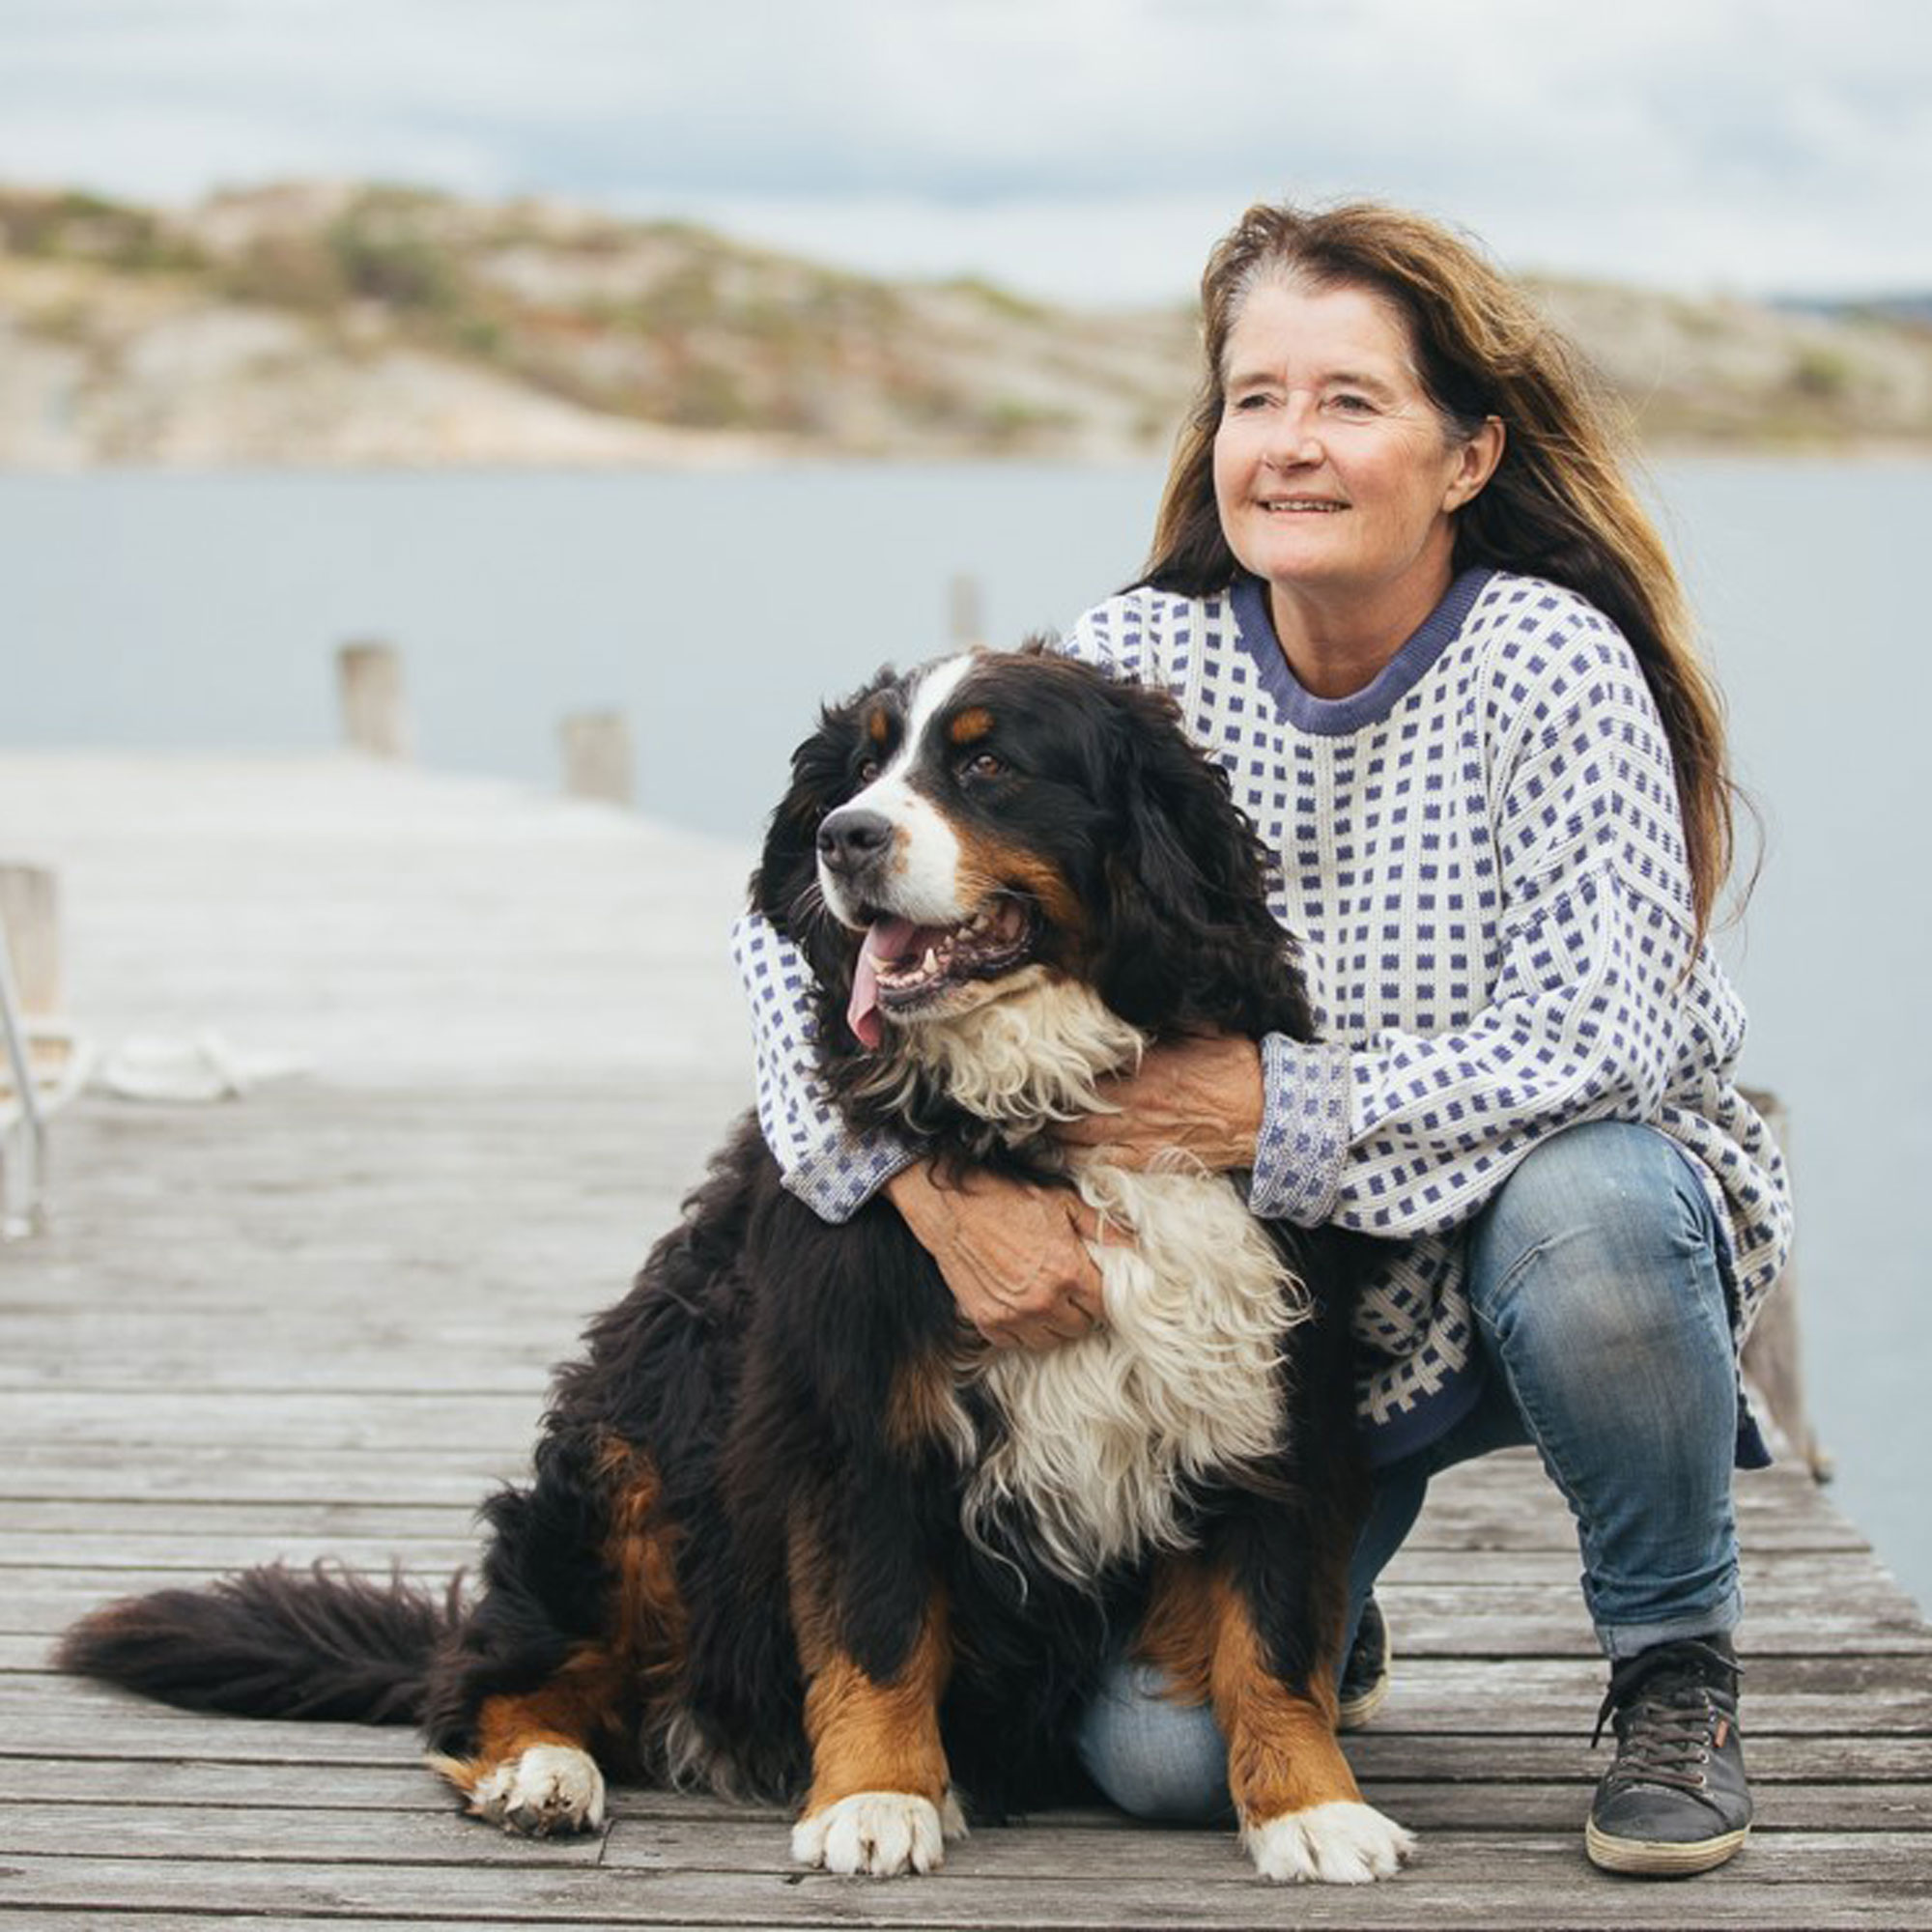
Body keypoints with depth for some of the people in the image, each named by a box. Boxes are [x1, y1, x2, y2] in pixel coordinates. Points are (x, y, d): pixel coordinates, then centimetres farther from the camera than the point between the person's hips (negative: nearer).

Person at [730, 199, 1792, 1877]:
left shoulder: (1550, 660, -17)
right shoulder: (1144, 666, -10)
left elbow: (1607, 1040, -25)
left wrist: (1280, 1109, -30)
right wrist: (942, 1187, -28)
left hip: (1561, 1197, -2)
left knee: (1585, 1209, -38)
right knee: (1164, 1754, -17)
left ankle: (1679, 1673, -10)